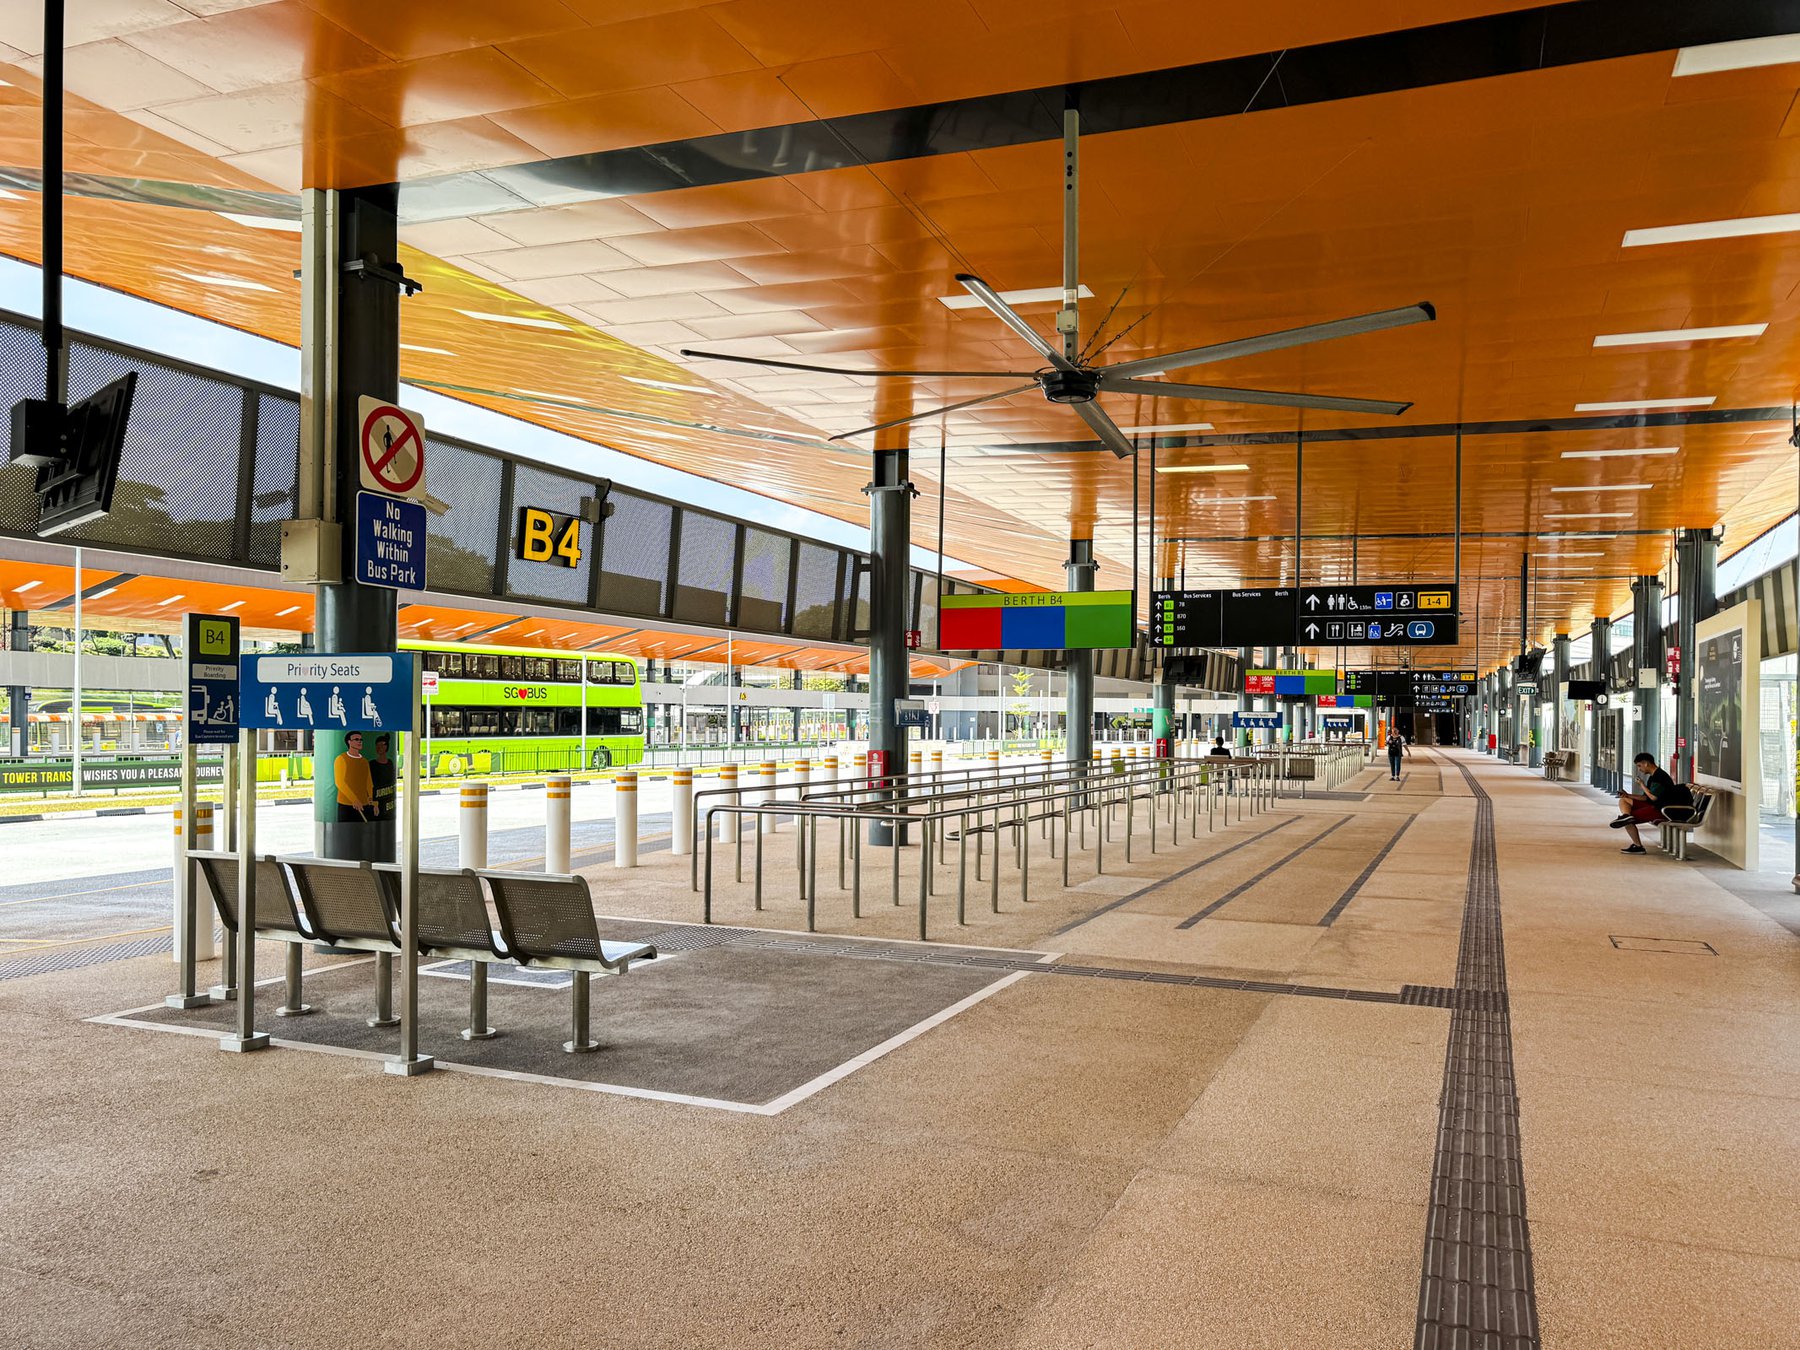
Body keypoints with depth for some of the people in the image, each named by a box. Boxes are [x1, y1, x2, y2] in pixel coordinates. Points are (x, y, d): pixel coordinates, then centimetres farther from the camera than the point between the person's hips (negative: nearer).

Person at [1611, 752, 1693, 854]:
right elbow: (1646, 797, 19)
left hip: (1660, 810, -11)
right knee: (1623, 801, 1)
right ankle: (1626, 816, -21)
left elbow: (1653, 797, -23)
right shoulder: (1653, 777, 18)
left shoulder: (1660, 776, -15)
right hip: (1652, 806, 11)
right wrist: (1628, 795, 7)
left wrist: (1642, 784, -9)